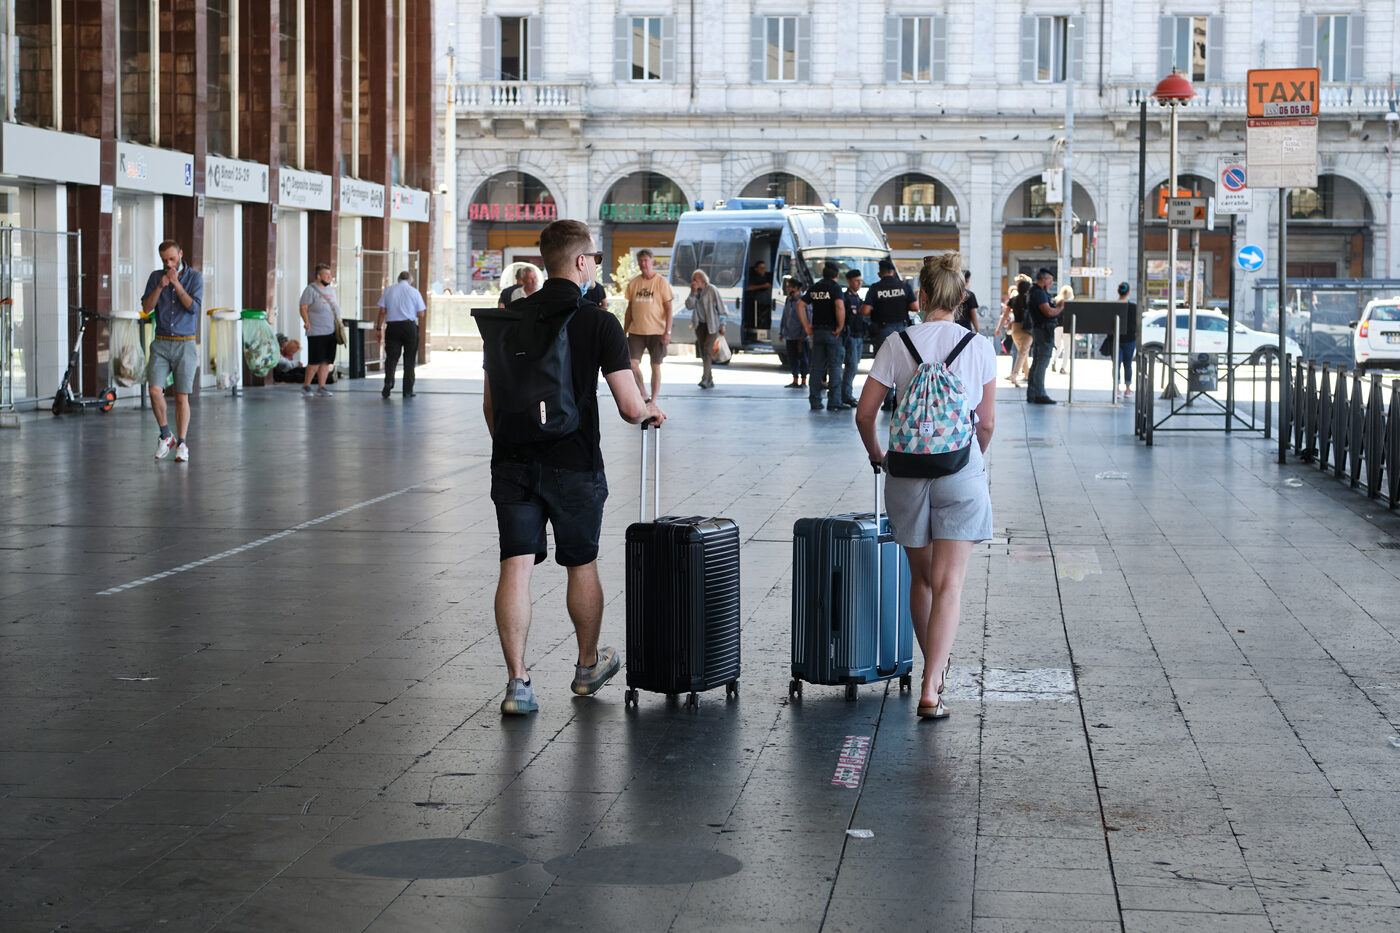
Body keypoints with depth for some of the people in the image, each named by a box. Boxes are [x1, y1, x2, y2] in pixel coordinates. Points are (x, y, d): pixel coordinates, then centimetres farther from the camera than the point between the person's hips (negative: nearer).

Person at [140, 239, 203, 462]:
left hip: (185, 345, -2)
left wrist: (176, 283, -16)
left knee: (182, 397, -3)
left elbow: (194, 307, -13)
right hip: (161, 344, 2)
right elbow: (146, 308, -1)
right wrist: (160, 286, -13)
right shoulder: (155, 277, 7)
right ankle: (165, 436, 5)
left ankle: (182, 444, 5)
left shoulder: (194, 277, 0)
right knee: (155, 390, -13)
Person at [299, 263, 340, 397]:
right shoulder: (310, 290, -5)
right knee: (315, 362, -8)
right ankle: (306, 386, 7)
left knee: (326, 362, 6)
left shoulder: (331, 290, 17)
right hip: (316, 332, -7)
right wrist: (307, 322, -18)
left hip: (331, 331, 7)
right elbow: (303, 308, -9)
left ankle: (321, 387, 13)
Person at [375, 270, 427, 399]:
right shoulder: (414, 292, 4)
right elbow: (421, 314, 1)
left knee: (391, 357, 3)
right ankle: (407, 391, 6)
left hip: (392, 326, 1)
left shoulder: (389, 290, 8)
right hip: (409, 326, -1)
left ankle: (388, 382, -19)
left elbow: (382, 311, 3)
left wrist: (379, 328, 5)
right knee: (409, 359, 6)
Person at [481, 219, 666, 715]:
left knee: (516, 568, 0)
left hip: (513, 463, 2)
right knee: (581, 566, 16)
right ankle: (588, 665, 33)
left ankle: (517, 683, -6)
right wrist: (651, 411, 11)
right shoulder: (599, 322, -8)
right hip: (574, 465, -2)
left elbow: (490, 400, 8)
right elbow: (630, 407, -11)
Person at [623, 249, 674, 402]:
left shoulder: (661, 282, -2)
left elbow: (668, 308, -3)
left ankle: (653, 399, 12)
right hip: (636, 331, 3)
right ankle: (644, 394, 10)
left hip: (656, 331, -3)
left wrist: (667, 332, -11)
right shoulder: (633, 283, 8)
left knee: (655, 365, 2)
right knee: (632, 363, -8)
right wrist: (624, 332, 11)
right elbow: (629, 309, 14)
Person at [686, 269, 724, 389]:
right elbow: (689, 305, -6)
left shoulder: (712, 290, -13)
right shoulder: (694, 291, 3)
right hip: (700, 324, 6)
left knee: (707, 350, -15)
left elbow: (720, 307, -8)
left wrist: (722, 326, -7)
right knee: (702, 352, 5)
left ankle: (705, 379, -21)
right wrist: (693, 293, -18)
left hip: (711, 324, -6)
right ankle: (710, 381, 12)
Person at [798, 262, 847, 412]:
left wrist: (806, 326, 8)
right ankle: (834, 402, -3)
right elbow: (840, 306, -24)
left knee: (817, 367, 9)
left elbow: (800, 304, 8)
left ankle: (815, 401, 8)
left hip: (817, 331, 5)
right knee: (835, 367, -1)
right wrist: (840, 326, -15)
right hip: (832, 331, -5)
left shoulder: (814, 288, 10)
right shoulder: (834, 287, -9)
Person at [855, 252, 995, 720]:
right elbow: (986, 423, 0)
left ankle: (935, 666, 35)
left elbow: (865, 413, -1)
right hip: (961, 469, -1)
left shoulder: (897, 344, -1)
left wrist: (876, 453, 18)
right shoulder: (980, 346, -1)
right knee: (948, 583, -3)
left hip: (908, 468, 1)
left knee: (921, 578, 18)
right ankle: (932, 689, -13)